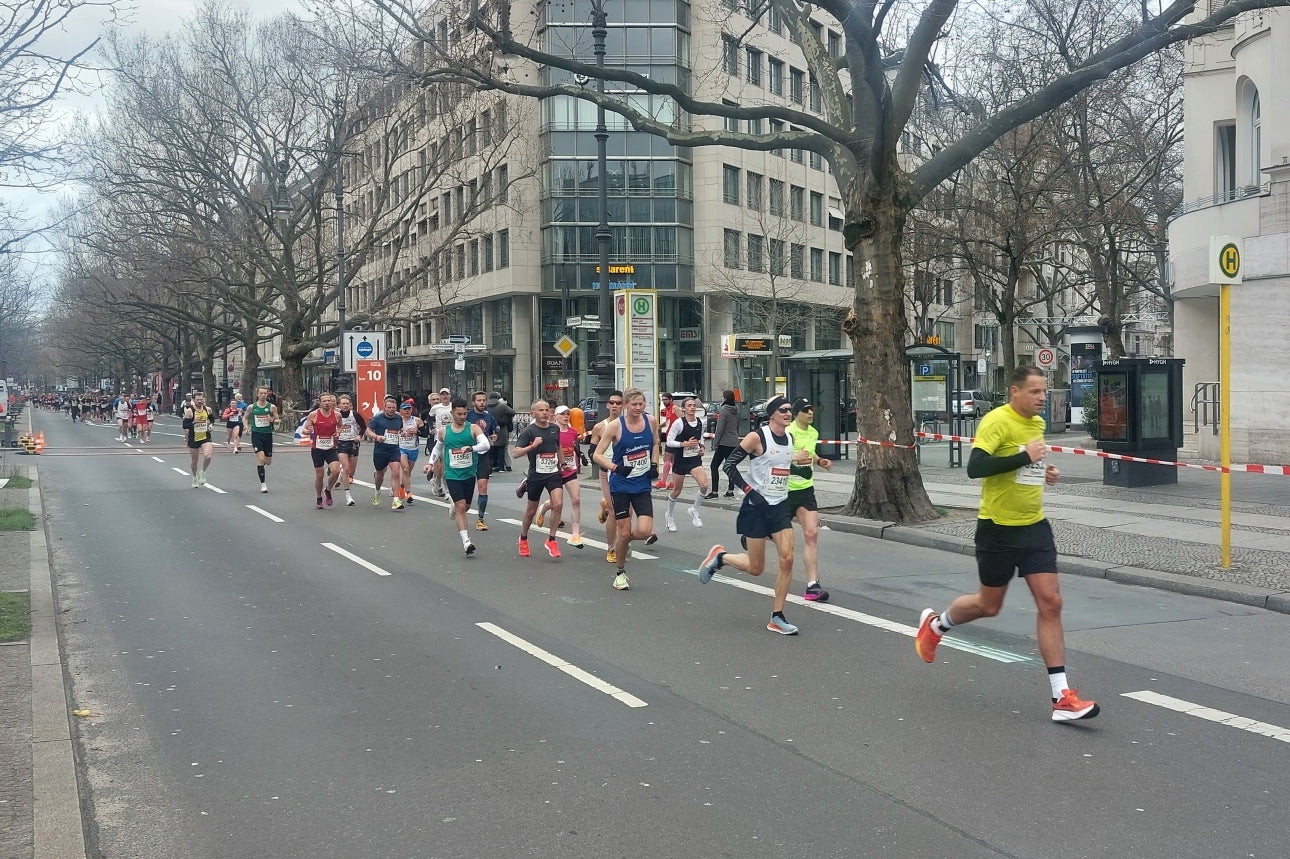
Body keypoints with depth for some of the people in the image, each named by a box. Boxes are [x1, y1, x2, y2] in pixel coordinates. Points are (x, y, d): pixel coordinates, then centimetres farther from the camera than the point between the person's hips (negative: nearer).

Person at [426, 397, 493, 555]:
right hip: (452, 474, -2)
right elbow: (438, 448, 19)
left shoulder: (473, 428, -6)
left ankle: (454, 508, 54)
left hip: (469, 474, 2)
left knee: (465, 506, 16)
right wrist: (431, 463, 8)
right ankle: (465, 541, -18)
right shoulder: (443, 431, 0)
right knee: (460, 505, -15)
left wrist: (471, 448, -37)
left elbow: (485, 444, -21)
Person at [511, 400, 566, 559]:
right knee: (531, 510, 10)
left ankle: (551, 540, -4)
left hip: (553, 474, 3)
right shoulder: (529, 431, -10)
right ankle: (523, 539, 35)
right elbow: (514, 454, -19)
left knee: (558, 504, -17)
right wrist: (532, 446, -30)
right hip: (535, 475, -3)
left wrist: (562, 464, 24)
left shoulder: (555, 429, 5)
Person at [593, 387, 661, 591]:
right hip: (620, 485, -3)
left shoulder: (650, 421, -2)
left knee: (645, 531, -12)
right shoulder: (615, 426, -12)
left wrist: (654, 465, 4)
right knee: (624, 532, 1)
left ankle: (627, 538, 25)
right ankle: (620, 573, 23)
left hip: (642, 485, 3)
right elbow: (598, 455, -10)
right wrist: (616, 468, -25)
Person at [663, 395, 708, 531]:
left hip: (695, 459, 3)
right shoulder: (679, 423, -13)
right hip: (680, 459, -3)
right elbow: (669, 442, -12)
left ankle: (694, 510, 6)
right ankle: (670, 516, 36)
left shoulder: (700, 423, 2)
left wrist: (701, 447, 2)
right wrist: (685, 444, -23)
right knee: (676, 491, 10)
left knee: (704, 485, -19)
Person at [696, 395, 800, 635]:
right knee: (755, 568, 0)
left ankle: (777, 617, 3)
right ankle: (719, 556, 29)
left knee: (787, 560, -7)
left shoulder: (790, 439, 7)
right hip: (756, 507, -6)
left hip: (780, 507, 6)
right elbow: (729, 464, -13)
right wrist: (749, 491, -18)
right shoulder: (757, 437, -13)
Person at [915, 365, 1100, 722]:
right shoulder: (997, 421, -16)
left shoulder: (1037, 423, 9)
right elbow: (975, 467, -29)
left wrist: (1043, 470, 7)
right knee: (988, 606, 9)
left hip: (1035, 527, 6)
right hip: (999, 529, -6)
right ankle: (934, 624, 40)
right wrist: (1024, 457, -28)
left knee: (1050, 603, -3)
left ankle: (1061, 697, 0)